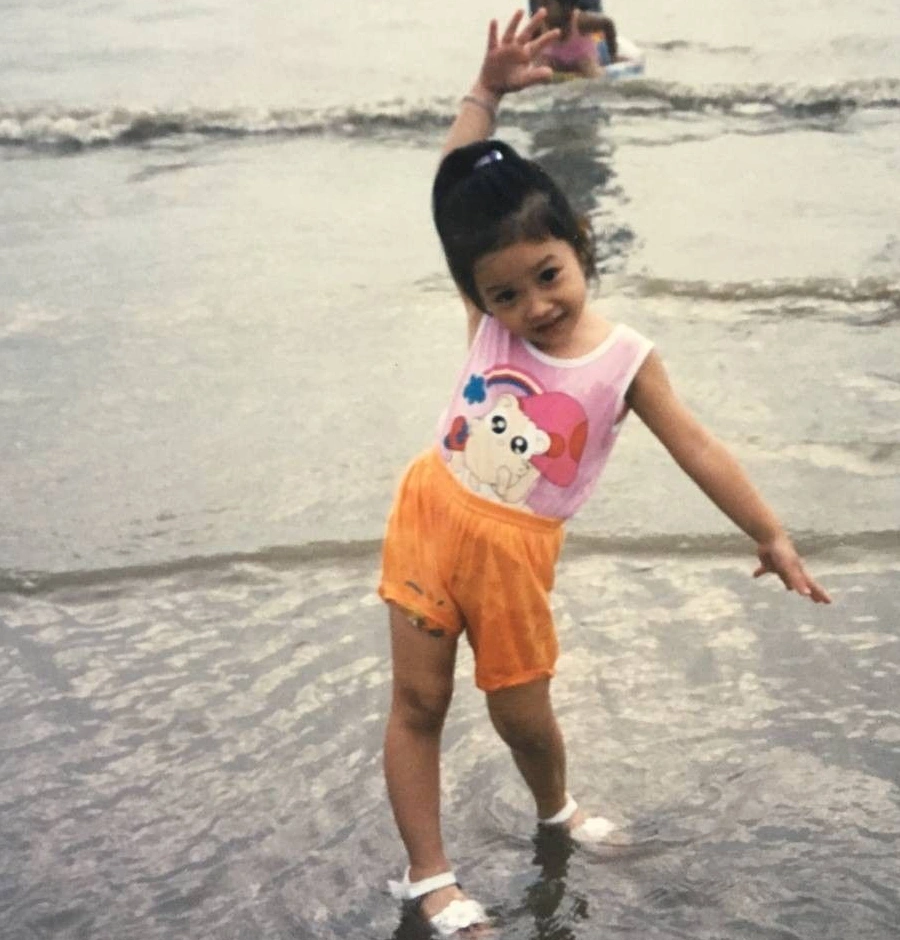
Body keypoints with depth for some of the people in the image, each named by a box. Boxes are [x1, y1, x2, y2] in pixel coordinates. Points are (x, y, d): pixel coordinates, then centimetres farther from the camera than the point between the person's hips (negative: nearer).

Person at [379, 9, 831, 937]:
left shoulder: (623, 361, -11)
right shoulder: (489, 324, -8)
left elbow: (697, 449, -6)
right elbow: (459, 182, -11)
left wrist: (771, 536, -4)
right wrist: (486, 90, -20)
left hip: (513, 554, -1)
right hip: (429, 516, 1)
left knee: (521, 712, 12)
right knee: (417, 700, 4)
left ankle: (556, 808, 46)